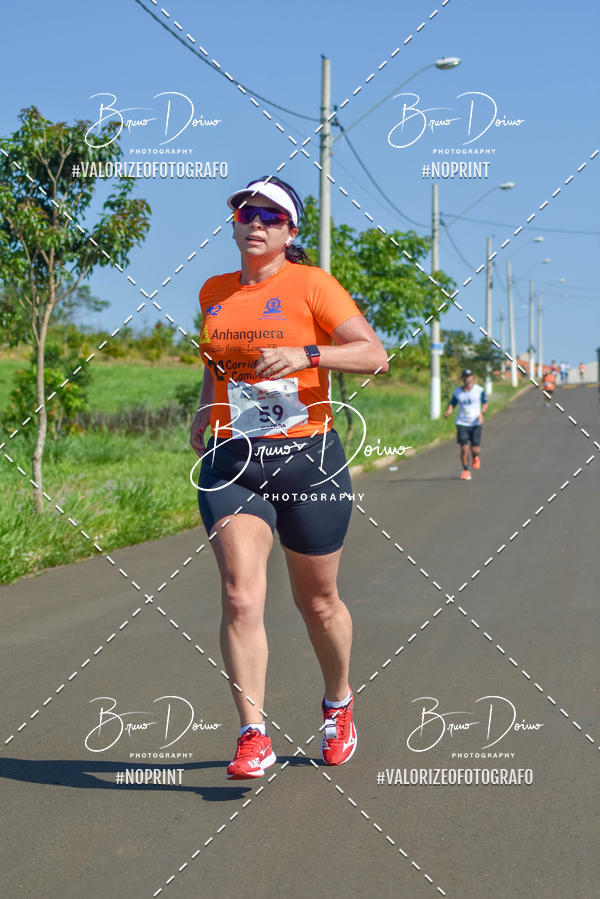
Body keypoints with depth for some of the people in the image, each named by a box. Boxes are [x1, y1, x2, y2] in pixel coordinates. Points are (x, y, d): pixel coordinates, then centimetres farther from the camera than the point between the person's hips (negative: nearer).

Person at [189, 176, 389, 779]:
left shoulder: (310, 284, -4)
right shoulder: (214, 293, 11)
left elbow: (375, 355, -10)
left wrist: (306, 355, -23)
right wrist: (204, 410, 16)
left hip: (308, 459, -3)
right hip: (231, 462, 3)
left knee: (317, 601, 10)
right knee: (240, 598, -13)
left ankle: (338, 704, 36)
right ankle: (253, 738, -9)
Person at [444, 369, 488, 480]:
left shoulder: (479, 390, 0)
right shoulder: (457, 392, 3)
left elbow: (485, 403, 10)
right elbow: (451, 404, 9)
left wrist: (481, 413, -9)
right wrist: (449, 411, -15)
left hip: (475, 424, -1)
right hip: (461, 423, 1)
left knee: (475, 449, -5)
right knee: (464, 448, -10)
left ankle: (476, 457, 32)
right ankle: (465, 471, 7)